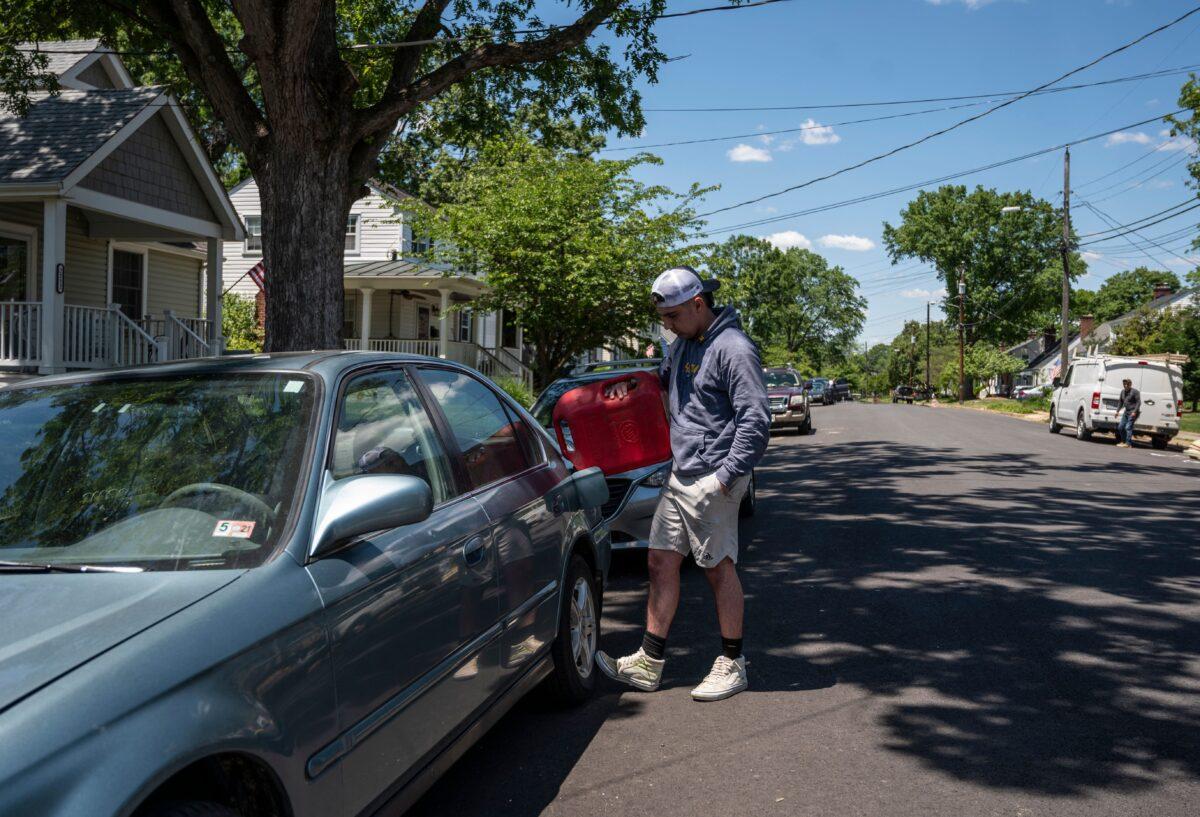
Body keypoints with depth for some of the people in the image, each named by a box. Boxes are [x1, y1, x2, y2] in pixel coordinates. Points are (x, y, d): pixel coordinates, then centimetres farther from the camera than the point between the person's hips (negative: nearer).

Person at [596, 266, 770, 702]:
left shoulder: (733, 348, -15)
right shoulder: (682, 343, 13)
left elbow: (756, 420, -18)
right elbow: (663, 379, 32)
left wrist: (728, 475, -21)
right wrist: (628, 384, 12)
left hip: (713, 480, -9)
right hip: (680, 475, 9)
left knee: (719, 568, 1)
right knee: (661, 561, 8)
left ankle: (732, 665, 16)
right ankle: (649, 663, 15)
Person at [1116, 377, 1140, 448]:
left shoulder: (1135, 392, -10)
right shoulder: (1123, 392, 12)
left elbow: (1138, 402, -13)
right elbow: (1121, 402, 21)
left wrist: (1134, 412, -20)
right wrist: (1118, 411, 14)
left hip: (1133, 412, -8)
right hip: (1126, 412, 8)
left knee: (1128, 427, -14)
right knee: (1120, 427, 9)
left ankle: (1128, 443, -12)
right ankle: (1123, 441, 22)